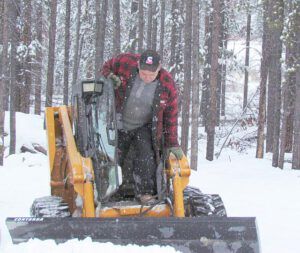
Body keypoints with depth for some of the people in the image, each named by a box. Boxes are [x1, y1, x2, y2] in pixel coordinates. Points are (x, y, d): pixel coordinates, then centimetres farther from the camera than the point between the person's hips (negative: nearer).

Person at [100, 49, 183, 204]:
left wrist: (172, 144, -7)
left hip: (144, 127, 0)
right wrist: (110, 78, -23)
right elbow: (106, 68, 1)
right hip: (119, 124, 0)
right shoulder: (125, 62, -22)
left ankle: (145, 193, -5)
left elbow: (171, 116, -8)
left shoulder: (167, 84, -18)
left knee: (147, 158, -17)